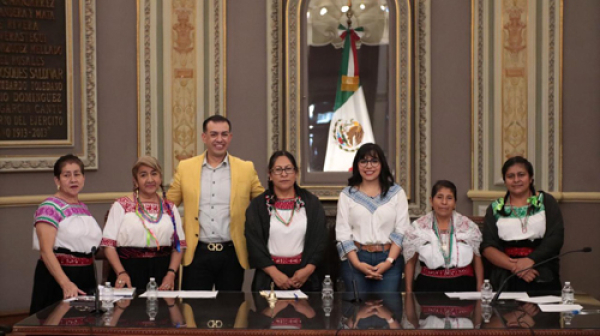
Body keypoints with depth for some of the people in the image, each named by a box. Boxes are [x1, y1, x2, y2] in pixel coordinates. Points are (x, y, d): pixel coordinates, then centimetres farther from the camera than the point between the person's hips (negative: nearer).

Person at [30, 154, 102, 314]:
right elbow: (46, 251, -21)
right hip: (57, 277, -7)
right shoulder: (49, 208, -10)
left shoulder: (83, 208, 14)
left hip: (86, 277, 7)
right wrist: (66, 283, -32)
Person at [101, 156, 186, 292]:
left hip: (161, 272, 3)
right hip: (129, 272, -2)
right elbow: (108, 244, -3)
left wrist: (171, 273, -4)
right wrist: (121, 273, -15)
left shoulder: (170, 208, 13)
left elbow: (179, 246, 10)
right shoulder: (121, 205, 4)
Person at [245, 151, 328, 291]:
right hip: (268, 279, -1)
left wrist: (308, 270, -12)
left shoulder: (312, 203, 7)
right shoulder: (257, 205, 3)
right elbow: (254, 243, -4)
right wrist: (275, 273, -14)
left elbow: (320, 240, 2)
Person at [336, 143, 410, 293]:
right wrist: (357, 263, -11)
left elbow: (402, 231, 1)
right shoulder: (347, 195, 9)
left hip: (389, 260, 0)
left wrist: (389, 261, -12)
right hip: (356, 259, 0)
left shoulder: (396, 193, 8)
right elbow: (342, 233, 2)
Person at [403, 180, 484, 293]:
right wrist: (409, 292, 6)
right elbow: (410, 262, 10)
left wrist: (480, 290, 8)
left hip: (462, 286, 1)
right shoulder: (418, 228, 6)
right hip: (429, 287, -1)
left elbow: (477, 260, 13)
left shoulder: (469, 227, 8)